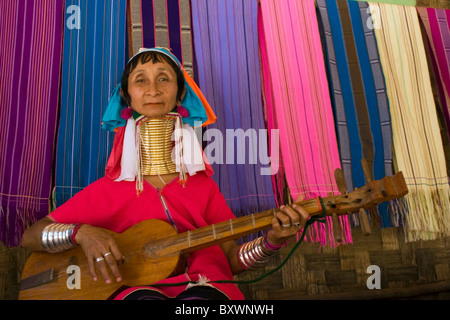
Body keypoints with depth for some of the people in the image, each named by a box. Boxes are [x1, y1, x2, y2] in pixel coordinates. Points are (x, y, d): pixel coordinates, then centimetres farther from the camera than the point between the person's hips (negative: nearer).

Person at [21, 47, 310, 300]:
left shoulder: (202, 185, 13)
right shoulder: (108, 190, 9)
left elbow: (232, 259, 12)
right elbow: (30, 237, 10)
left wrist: (271, 240, -8)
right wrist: (82, 232, -10)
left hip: (203, 286, 2)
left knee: (202, 297, -35)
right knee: (145, 298, -37)